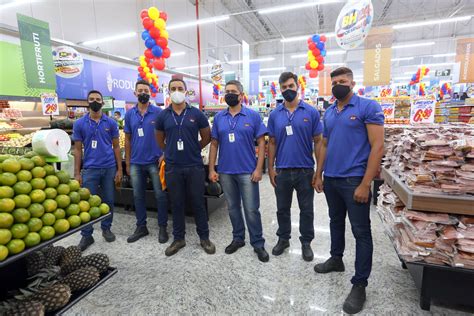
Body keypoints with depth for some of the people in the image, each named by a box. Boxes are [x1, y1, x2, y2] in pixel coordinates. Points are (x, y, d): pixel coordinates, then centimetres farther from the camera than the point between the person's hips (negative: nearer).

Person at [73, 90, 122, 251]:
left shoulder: (111, 123, 3)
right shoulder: (79, 124, 2)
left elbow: (116, 146, 6)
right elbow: (77, 149, 4)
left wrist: (119, 169, 1)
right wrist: (77, 173, -1)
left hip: (109, 168, 1)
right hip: (90, 169, -1)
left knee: (108, 201, 10)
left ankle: (106, 228, 28)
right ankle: (86, 235, 16)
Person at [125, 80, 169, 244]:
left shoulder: (158, 112, -3)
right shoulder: (129, 114, 7)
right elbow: (127, 139, 11)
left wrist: (165, 155, -10)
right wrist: (127, 162, 9)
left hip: (155, 162, -3)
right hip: (136, 163, 4)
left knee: (160, 195, 3)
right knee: (138, 196, 12)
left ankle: (162, 227, 18)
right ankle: (141, 226, 27)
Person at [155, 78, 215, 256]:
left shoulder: (196, 114, -1)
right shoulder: (163, 116, 4)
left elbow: (207, 137, 7)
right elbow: (160, 140, 16)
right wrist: (171, 152, 13)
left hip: (194, 166, -1)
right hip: (172, 168, 2)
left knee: (198, 202, 7)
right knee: (176, 204, 11)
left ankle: (204, 237, 24)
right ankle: (178, 238, 27)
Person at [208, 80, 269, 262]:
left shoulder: (253, 116, -3)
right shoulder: (219, 118, 6)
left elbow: (261, 143, -3)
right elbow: (214, 144, 8)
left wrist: (258, 168, -11)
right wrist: (212, 169, 2)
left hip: (247, 172, -3)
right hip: (225, 172, 3)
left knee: (251, 210, 3)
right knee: (233, 208, 15)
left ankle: (258, 244, 20)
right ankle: (238, 238, 33)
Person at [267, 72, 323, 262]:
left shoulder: (311, 112, -2)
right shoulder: (275, 114, 3)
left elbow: (318, 142, -1)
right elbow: (272, 143, 5)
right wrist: (270, 169, 0)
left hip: (305, 171, -1)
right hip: (282, 171, 2)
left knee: (306, 210, 12)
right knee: (282, 209, 15)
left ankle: (306, 242, 31)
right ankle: (283, 239, 35)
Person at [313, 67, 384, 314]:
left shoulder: (368, 107, -8)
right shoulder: (328, 113, 10)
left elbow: (377, 146, -14)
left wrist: (365, 184, -18)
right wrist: (318, 175, 11)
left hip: (354, 180, -6)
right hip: (330, 180, 6)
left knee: (361, 232, 4)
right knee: (336, 222, 20)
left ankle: (359, 284, 17)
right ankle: (336, 259, 40)